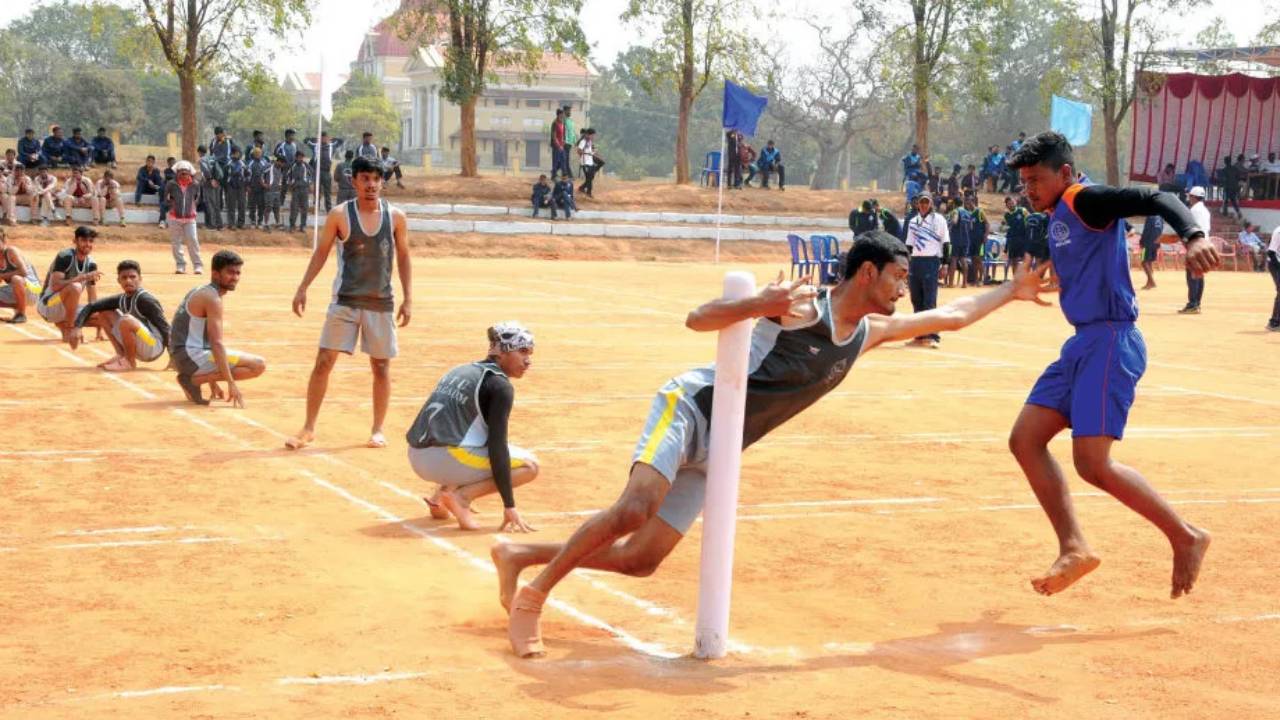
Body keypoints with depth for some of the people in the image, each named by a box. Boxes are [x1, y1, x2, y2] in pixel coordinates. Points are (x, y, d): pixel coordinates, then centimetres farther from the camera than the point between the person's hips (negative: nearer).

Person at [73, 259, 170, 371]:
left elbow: (163, 326, -22)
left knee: (127, 320, -33)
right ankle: (121, 355, 7)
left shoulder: (145, 300, -17)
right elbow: (92, 307, 7)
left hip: (154, 347, -8)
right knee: (105, 313, 13)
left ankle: (129, 362, -13)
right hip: (138, 347, 8)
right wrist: (76, 326, -9)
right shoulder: (122, 299, 6)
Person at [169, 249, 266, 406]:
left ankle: (193, 377, 11)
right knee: (258, 365, -13)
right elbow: (216, 343, -23)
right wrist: (231, 383, -25)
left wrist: (212, 381, 24)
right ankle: (193, 379, -12)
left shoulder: (200, 291, 17)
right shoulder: (212, 298, -14)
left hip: (180, 356, 10)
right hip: (192, 356, -10)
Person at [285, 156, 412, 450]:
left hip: (381, 303, 1)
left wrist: (408, 298, 1)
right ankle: (308, 429, 4)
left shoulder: (395, 217, 0)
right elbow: (321, 252, 3)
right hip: (344, 302, -1)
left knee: (381, 366, 6)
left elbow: (403, 258, 6)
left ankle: (377, 430, 20)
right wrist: (303, 288, -5)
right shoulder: (339, 215, -4)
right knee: (323, 361, -5)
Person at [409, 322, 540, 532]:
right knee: (529, 465, 4)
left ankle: (442, 493, 12)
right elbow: (497, 447, -13)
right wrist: (509, 506, -12)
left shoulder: (460, 371, 20)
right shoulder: (500, 386, -5)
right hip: (446, 461, -8)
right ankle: (461, 495, -11)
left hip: (417, 459, 8)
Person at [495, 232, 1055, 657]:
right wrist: (759, 304, -33)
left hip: (715, 452, 7)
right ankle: (531, 595, -18)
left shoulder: (871, 332, 10)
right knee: (635, 509, -30)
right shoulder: (800, 304, -12)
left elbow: (949, 316, 24)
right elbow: (697, 319, -17)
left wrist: (1012, 291, 29)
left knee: (640, 559, 0)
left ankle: (519, 556, 11)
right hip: (689, 407, -7)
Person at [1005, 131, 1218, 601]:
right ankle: (1074, 550, 8)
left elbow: (1157, 199, -24)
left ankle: (1186, 537, 4)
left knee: (1092, 464, -12)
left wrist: (1193, 235, -41)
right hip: (1082, 345, 10)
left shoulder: (1085, 200, -10)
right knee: (1025, 440, 6)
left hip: (1110, 342, -10)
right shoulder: (1057, 220, 17)